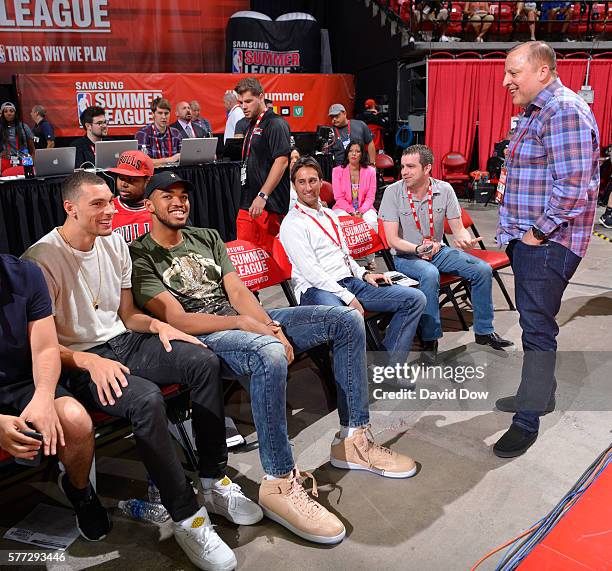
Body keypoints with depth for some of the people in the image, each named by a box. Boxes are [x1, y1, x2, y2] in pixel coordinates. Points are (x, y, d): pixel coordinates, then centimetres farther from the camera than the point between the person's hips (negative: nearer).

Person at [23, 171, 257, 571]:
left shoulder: (115, 242, 9)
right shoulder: (42, 259, -12)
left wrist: (158, 325, -5)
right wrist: (92, 362, -28)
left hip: (124, 342, 7)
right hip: (80, 361, -6)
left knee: (205, 362, -16)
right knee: (147, 398, -35)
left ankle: (216, 482, -6)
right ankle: (187, 518, -19)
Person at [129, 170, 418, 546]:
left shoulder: (207, 238, 19)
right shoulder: (140, 257, 0)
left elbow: (238, 292, 9)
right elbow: (177, 319, -12)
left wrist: (272, 326, -9)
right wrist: (242, 322, -22)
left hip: (245, 322, 7)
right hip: (202, 336, -7)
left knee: (348, 320, -4)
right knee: (270, 354, -41)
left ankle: (353, 439, -1)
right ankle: (280, 484, -26)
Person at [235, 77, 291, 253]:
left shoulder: (275, 124, -8)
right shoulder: (252, 126, 20)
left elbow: (282, 161, -19)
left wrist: (262, 196, -24)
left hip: (269, 205, -8)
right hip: (247, 204, 9)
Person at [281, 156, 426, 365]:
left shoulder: (330, 215, 22)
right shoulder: (293, 224, -4)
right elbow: (311, 272, -13)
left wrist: (363, 274, 9)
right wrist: (348, 298, -17)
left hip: (349, 281, 8)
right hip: (315, 289, -8)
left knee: (415, 298, -5)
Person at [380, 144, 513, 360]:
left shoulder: (444, 190, -4)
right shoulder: (393, 192, -13)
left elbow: (458, 229, -1)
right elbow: (393, 239, -16)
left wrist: (464, 239, -25)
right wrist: (419, 249, -34)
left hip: (438, 250, 4)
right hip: (406, 255, -4)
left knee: (483, 270, -10)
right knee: (430, 274, -36)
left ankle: (484, 331, 8)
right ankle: (430, 339, -22)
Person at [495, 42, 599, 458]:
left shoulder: (564, 111, -15)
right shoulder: (536, 112, 19)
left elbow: (572, 186, -24)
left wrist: (538, 232, -18)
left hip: (548, 243, -10)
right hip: (528, 238, 10)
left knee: (537, 328, -6)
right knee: (534, 321, 19)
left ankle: (528, 420, 4)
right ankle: (540, 392, 36)